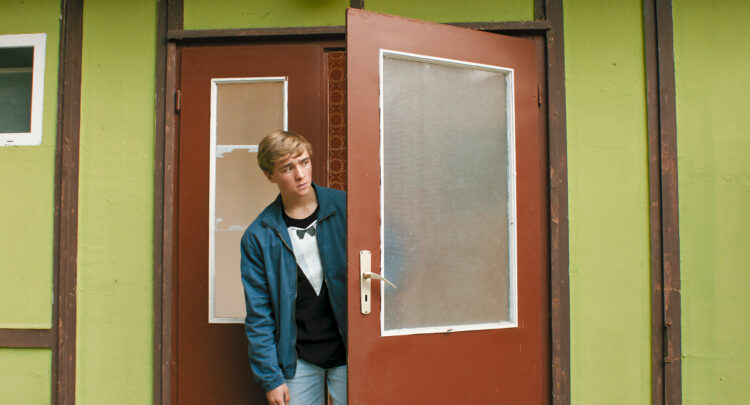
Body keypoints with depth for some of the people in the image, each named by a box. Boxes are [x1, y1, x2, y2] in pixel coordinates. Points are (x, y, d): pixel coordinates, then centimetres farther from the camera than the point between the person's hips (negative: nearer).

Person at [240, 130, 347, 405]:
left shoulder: (345, 209, -5)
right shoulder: (258, 236, -4)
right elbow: (258, 314, 0)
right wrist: (270, 378, -3)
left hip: (347, 351, 0)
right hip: (297, 358, 0)